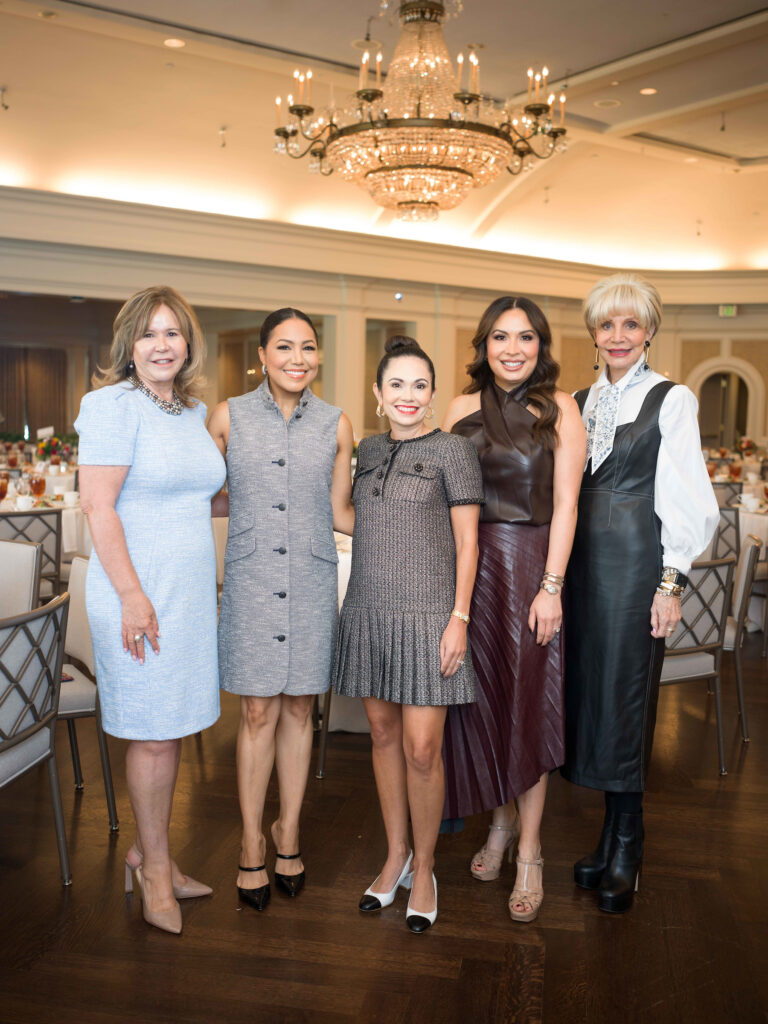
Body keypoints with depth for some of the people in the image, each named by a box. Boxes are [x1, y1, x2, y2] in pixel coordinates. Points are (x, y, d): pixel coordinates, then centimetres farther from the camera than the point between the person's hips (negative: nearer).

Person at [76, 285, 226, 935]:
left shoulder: (196, 411, 12)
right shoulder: (114, 404, -11)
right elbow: (98, 505, -16)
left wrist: (211, 578, 18)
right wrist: (133, 595, -19)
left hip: (192, 590, 7)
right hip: (140, 591, -7)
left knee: (172, 728, 14)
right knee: (153, 732, 2)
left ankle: (148, 853, 30)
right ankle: (156, 866, 20)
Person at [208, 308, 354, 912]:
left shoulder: (335, 425, 4)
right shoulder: (229, 417, 1)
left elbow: (339, 511, 9)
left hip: (312, 581, 2)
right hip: (251, 579, -1)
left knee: (299, 708, 10)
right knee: (258, 711, 3)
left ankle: (288, 833, 28)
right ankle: (252, 845, 21)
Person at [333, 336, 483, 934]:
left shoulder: (452, 451, -4)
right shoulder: (368, 451, 11)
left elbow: (467, 543, -5)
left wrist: (459, 618, -11)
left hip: (427, 614, -5)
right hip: (368, 611, 5)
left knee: (422, 749, -3)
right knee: (384, 735, 12)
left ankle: (423, 868, 18)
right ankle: (396, 855, 29)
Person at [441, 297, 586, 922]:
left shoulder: (559, 408, -1)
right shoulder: (463, 408, 8)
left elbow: (565, 504, -6)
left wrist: (551, 586, -12)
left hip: (530, 564, -3)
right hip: (469, 565, 4)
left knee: (526, 703, 1)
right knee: (481, 699, 10)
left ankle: (529, 853, 15)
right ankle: (502, 820, 30)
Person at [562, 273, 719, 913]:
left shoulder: (671, 400, -1)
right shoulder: (579, 402, 14)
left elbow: (686, 499, -6)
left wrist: (672, 582, -11)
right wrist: (559, 569, 9)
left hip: (635, 560, -5)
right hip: (582, 561, 5)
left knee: (624, 693, -1)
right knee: (589, 688, 7)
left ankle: (625, 851, 15)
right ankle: (613, 838, 22)